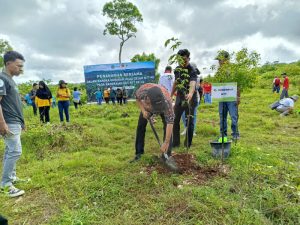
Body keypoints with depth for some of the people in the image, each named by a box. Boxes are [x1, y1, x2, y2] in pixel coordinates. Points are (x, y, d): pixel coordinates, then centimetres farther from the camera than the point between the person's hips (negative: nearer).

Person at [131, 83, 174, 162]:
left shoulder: (167, 101, -46)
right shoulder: (142, 90, -41)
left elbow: (170, 123, -43)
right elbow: (137, 98, -14)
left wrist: (166, 143, -44)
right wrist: (143, 110, -25)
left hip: (164, 109, -2)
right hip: (147, 108, 2)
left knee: (167, 126, -18)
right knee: (140, 126, -1)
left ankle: (167, 155, -4)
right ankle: (139, 153, 13)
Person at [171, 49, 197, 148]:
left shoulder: (192, 71, -17)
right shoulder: (177, 69, 4)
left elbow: (193, 84, -36)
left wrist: (190, 94, -56)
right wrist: (171, 95, 17)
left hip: (190, 99, -6)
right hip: (179, 98, 6)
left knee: (189, 121, 2)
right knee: (175, 120, 8)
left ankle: (188, 144, 17)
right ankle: (175, 142, 21)